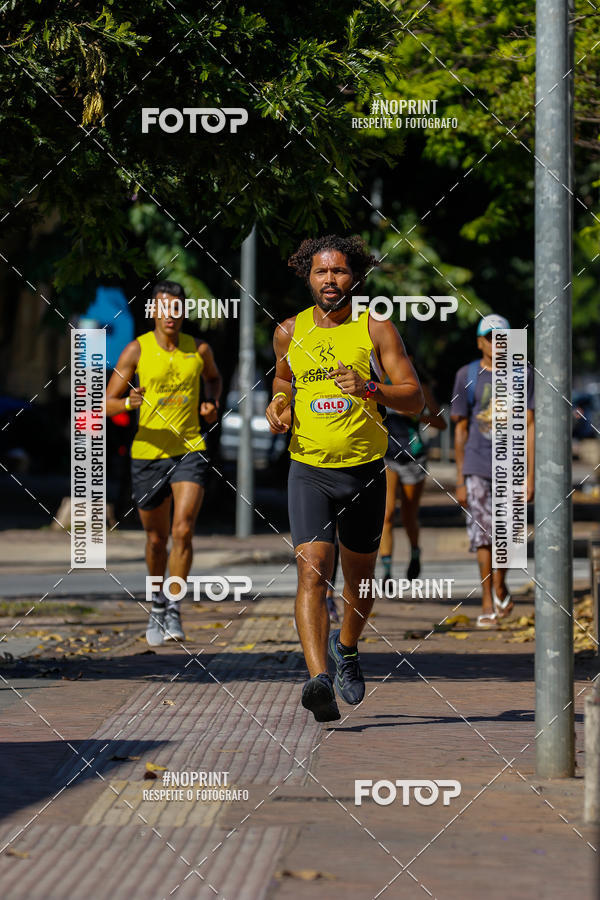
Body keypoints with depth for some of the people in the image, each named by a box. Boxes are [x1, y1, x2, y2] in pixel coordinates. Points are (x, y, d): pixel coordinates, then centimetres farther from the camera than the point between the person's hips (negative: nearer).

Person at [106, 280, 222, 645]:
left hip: (190, 451, 0)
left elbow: (213, 377, 26)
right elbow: (107, 403, -3)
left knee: (183, 531, -17)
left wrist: (212, 404, 5)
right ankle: (158, 601, 37)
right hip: (148, 453, 0)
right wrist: (129, 403, -26)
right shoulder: (137, 350, -4)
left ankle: (174, 609, -10)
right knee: (157, 539, 13)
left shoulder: (199, 349, 2)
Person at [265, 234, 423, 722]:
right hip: (309, 469, 0)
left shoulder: (376, 329, -5)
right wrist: (276, 403, 4)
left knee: (360, 577, 15)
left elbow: (415, 398, -8)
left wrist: (369, 388, -25)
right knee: (313, 572, -18)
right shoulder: (289, 332, 3)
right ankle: (318, 680, -30)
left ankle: (347, 647, 45)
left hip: (365, 471, 0)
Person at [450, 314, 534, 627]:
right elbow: (461, 429, 9)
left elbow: (529, 426, 1)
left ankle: (500, 588, 27)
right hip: (477, 467, 0)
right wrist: (460, 481, 6)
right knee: (482, 533, -8)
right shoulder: (467, 376, 5)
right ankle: (488, 603, -5)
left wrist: (530, 476, -6)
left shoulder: (522, 375, 4)